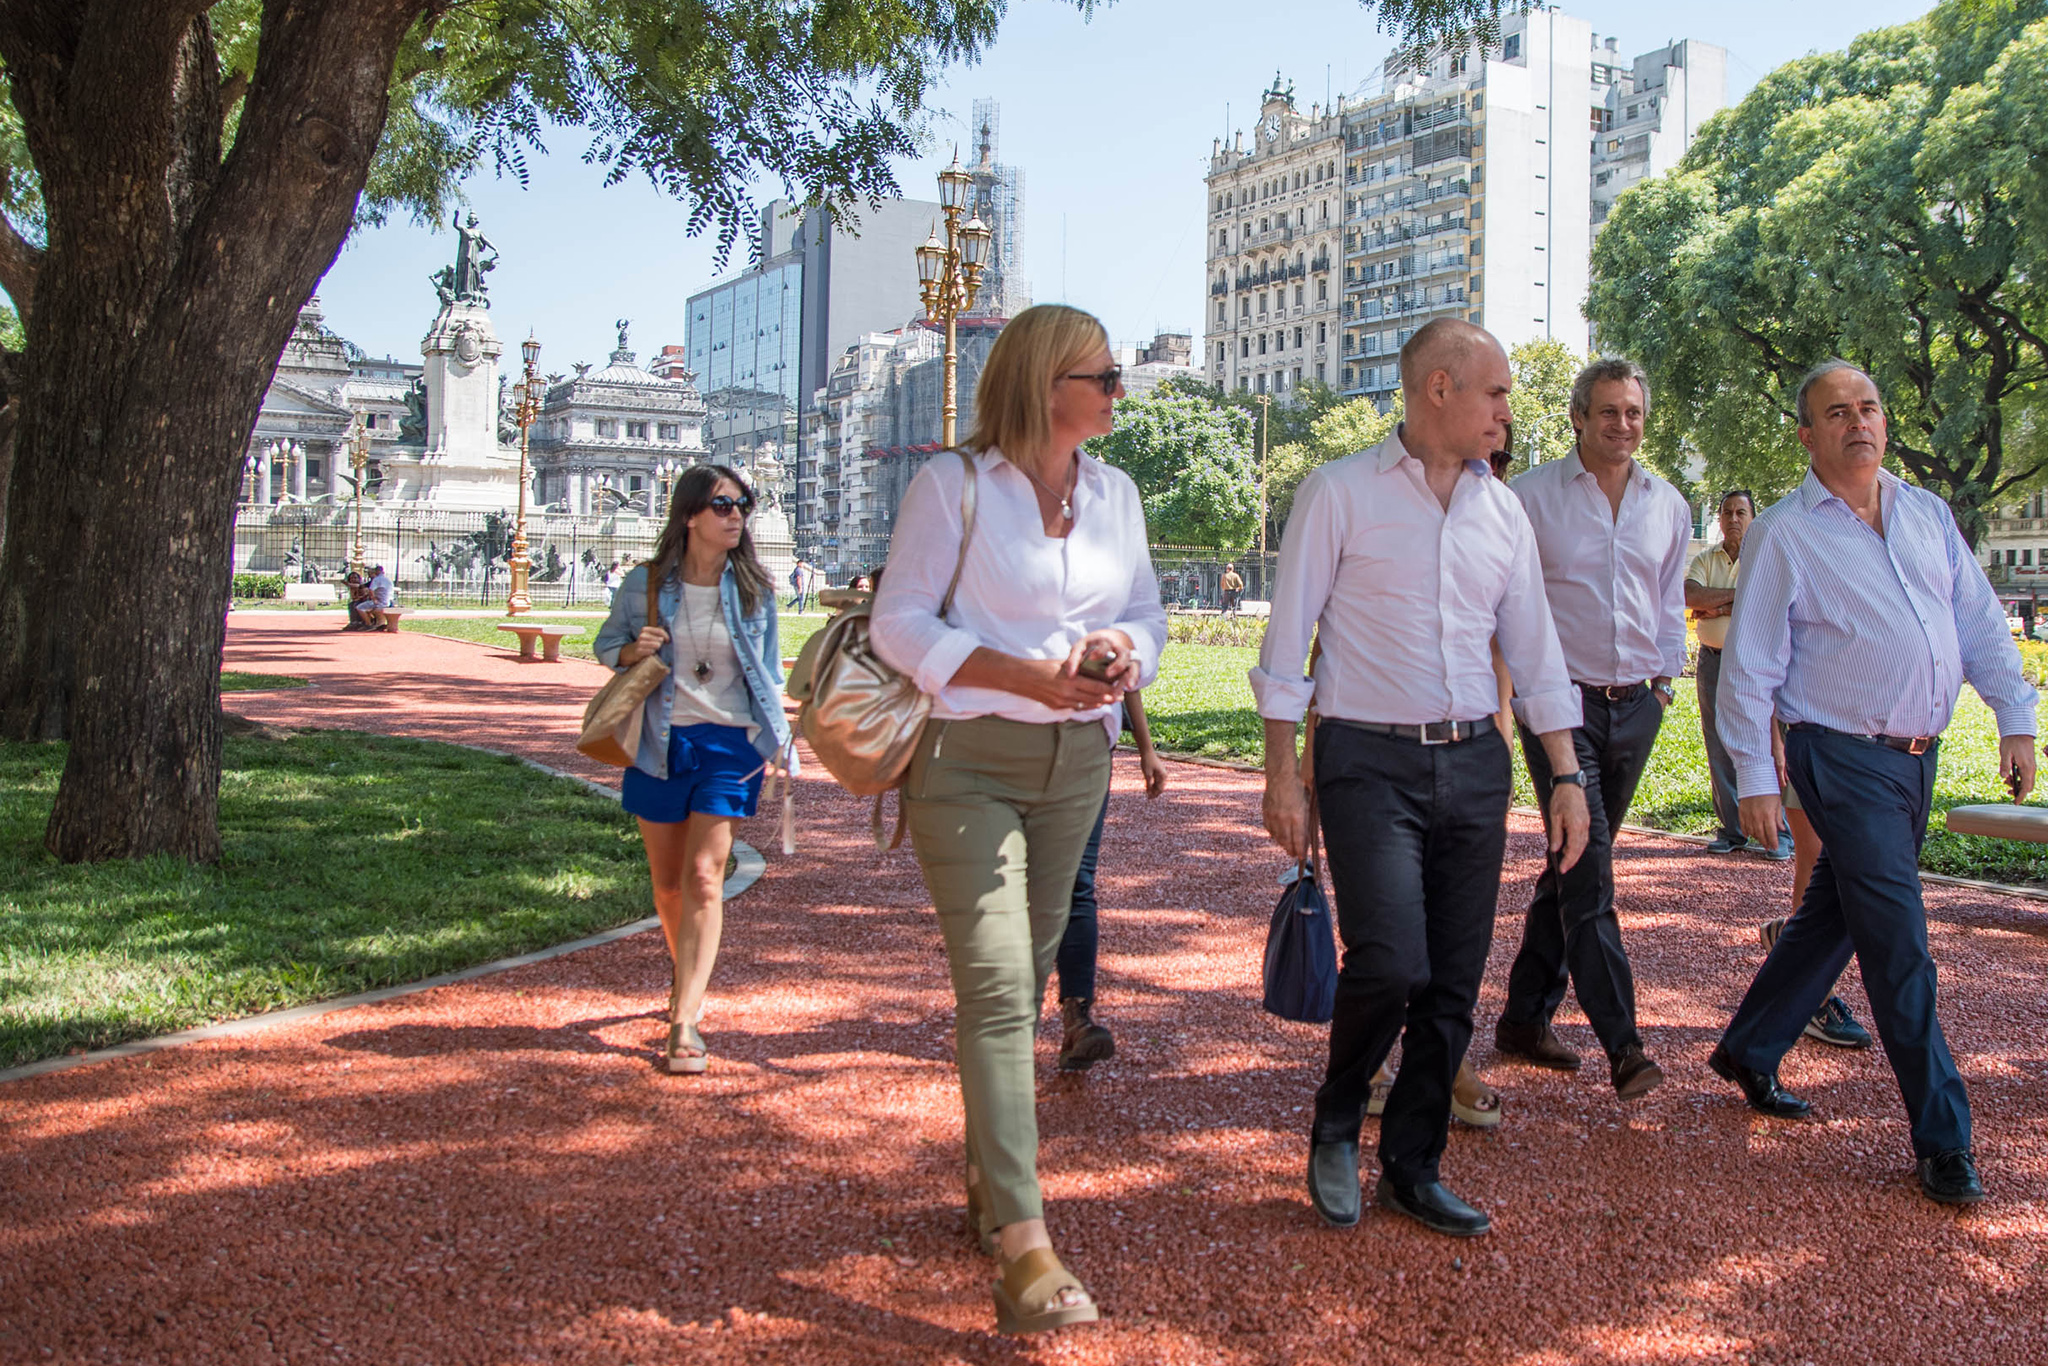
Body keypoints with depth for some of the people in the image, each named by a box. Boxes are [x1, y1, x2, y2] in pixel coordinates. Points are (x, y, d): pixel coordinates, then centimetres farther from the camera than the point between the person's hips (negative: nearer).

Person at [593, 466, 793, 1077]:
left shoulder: (753, 588, 0)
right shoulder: (644, 583, -2)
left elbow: (768, 668, 11)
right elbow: (605, 643, 10)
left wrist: (780, 734, 5)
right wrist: (633, 650, -12)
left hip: (729, 743, -1)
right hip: (659, 743, 1)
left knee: (704, 877, -12)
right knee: (668, 881, 13)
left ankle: (685, 1019, -11)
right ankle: (684, 972, 40)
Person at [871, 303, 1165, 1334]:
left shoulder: (1115, 493, 12)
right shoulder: (953, 485, -6)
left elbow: (1147, 613, 17)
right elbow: (899, 623, -10)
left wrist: (1124, 653, -9)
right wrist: (1033, 677, -20)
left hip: (1077, 760, 6)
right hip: (968, 756, -6)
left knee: (1026, 975, 14)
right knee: (995, 988, -13)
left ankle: (987, 1178, 32)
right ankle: (1023, 1245, -13)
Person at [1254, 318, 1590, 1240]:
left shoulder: (1503, 510, 13)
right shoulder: (1339, 494, -3)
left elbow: (1535, 651, 16)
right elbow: (1288, 640, -3)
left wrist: (1566, 774, 10)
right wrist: (1282, 773, -7)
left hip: (1474, 761, 5)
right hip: (1370, 760, -5)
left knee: (1455, 982, 5)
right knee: (1391, 963, -16)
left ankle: (1412, 1168, 21)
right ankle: (1334, 1127, 12)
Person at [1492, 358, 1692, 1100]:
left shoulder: (1669, 505, 11)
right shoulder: (1532, 496, -3)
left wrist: (1665, 679, 15)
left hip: (1636, 706, 5)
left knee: (1573, 866, 10)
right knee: (1589, 874, -11)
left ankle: (1526, 1016, 21)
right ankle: (1623, 1045, -10)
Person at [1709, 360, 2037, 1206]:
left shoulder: (1927, 515, 11)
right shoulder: (1783, 534, -7)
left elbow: (1980, 621, 14)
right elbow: (1749, 666, -8)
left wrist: (2015, 719, 6)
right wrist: (1754, 779, -11)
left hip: (1918, 756, 6)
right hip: (1844, 760, -6)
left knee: (1834, 915, 15)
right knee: (1899, 946, -6)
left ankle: (1748, 1050, 32)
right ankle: (1942, 1141, 2)